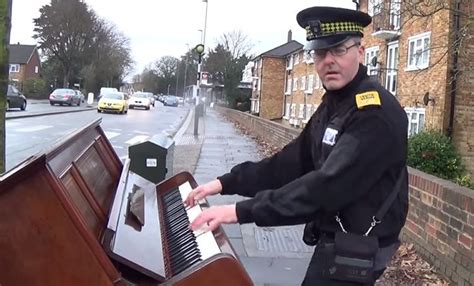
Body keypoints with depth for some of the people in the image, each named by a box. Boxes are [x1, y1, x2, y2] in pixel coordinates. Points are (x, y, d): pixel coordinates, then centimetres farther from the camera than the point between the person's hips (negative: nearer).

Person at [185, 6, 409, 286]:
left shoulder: (376, 112, -23)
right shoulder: (331, 106, 8)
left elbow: (327, 186, -32)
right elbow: (290, 162, 8)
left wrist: (243, 211, -32)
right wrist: (226, 182, 0)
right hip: (335, 238, 9)